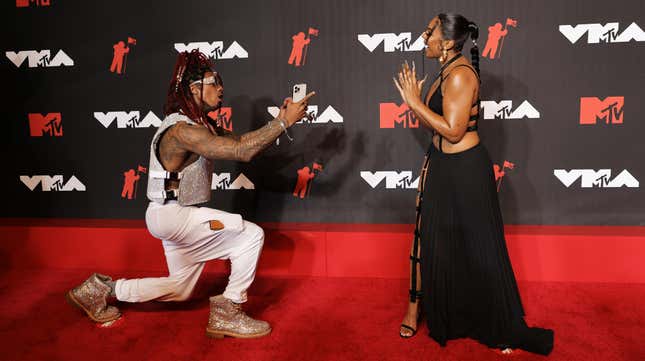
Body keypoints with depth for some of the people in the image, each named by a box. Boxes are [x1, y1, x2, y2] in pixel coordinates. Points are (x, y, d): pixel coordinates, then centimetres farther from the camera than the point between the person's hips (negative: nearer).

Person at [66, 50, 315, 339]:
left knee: (180, 288, 21)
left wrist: (279, 121, -7)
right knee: (251, 236, -14)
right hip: (170, 216, -10)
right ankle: (227, 314, -4)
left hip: (178, 217, 10)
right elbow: (243, 151, -30)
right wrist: (284, 122, -26)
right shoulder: (182, 130, -23)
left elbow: (238, 141, 3)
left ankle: (102, 288, 28)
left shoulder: (200, 125, 9)